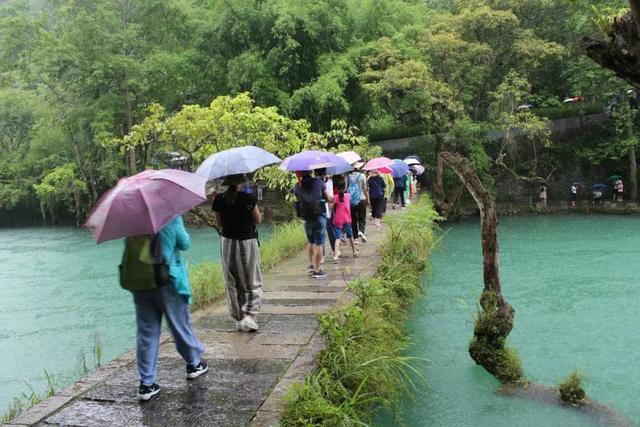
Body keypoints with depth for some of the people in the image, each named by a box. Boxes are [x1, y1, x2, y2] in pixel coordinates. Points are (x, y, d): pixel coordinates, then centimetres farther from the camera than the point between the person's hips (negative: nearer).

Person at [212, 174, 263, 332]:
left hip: (227, 243, 3)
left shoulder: (219, 199, -4)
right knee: (253, 283, 10)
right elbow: (258, 220, -2)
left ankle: (238, 319, 20)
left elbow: (219, 223, 6)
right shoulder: (248, 198, -15)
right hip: (247, 242, -3)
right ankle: (249, 316, -5)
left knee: (232, 284, 15)